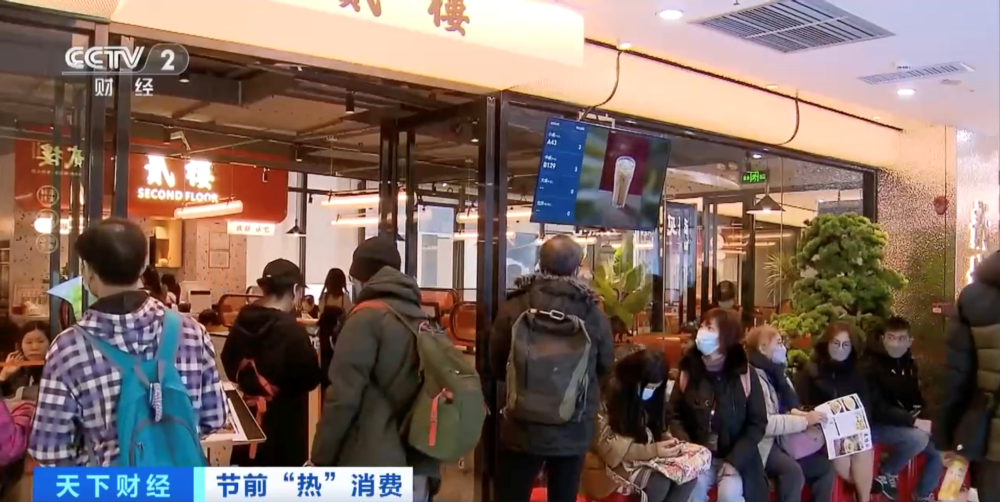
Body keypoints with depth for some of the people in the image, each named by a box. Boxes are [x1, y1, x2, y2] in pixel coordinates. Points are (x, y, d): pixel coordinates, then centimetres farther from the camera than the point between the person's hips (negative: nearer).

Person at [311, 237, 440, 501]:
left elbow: (344, 395, -12)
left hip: (372, 468, -6)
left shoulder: (367, 317, -7)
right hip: (418, 467, 7)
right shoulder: (422, 319, 12)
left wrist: (321, 458, -3)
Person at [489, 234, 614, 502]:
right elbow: (605, 366, 7)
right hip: (574, 432, 2)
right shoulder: (593, 313, -10)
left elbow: (496, 365, 3)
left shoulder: (514, 307, -12)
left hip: (523, 429, -1)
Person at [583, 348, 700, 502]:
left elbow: (657, 429, 13)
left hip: (648, 459, 7)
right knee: (660, 482, -31)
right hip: (616, 463, -7)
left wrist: (667, 440, -10)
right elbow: (607, 448, -19)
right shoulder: (607, 397, -19)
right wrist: (651, 450, -26)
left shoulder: (648, 396, 3)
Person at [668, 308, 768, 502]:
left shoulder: (744, 374, -5)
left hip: (736, 458, -1)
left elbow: (757, 424, -3)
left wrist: (734, 460, -13)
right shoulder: (688, 371, 0)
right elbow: (675, 416, 5)